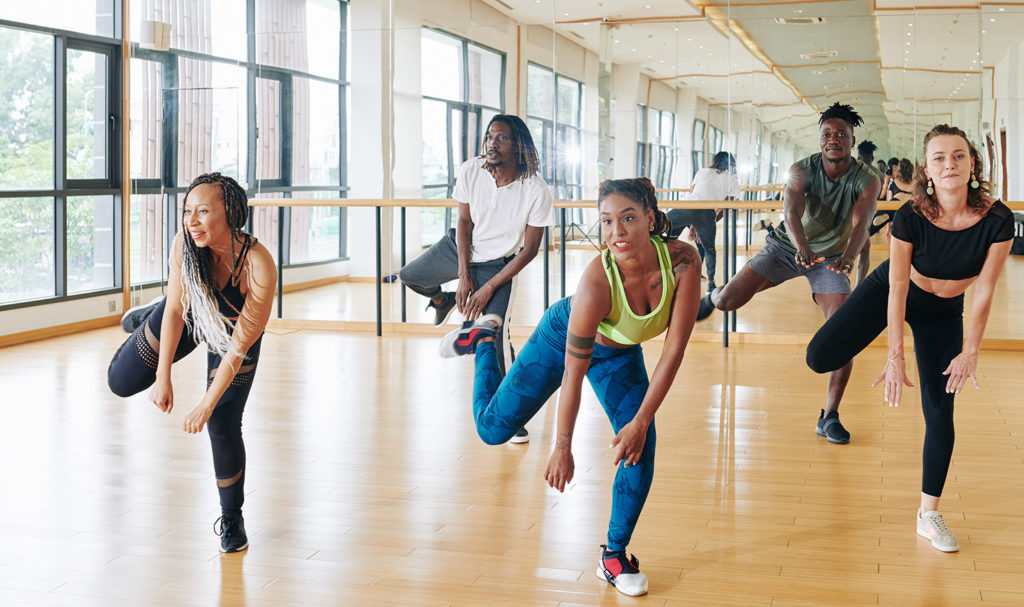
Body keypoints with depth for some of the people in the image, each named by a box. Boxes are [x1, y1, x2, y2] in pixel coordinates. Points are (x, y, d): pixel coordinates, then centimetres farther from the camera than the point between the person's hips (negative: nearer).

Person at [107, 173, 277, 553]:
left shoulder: (260, 268, -42)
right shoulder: (185, 244, -33)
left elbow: (239, 346, -32)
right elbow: (175, 308, -18)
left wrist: (206, 406, -27)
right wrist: (163, 376, -16)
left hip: (233, 330, -3)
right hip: (189, 316, 3)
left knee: (223, 427, -7)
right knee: (121, 382, 6)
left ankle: (232, 519, 17)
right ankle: (145, 323, 40)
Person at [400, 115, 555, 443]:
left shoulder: (536, 191, -28)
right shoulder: (470, 171, -20)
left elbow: (531, 248, -19)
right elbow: (464, 222, -7)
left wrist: (489, 288, -20)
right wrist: (463, 276, -12)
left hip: (499, 264, -4)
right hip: (460, 248, 5)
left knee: (495, 337, -18)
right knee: (409, 276, 18)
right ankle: (444, 300, 51)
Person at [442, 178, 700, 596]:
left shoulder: (682, 260, -33)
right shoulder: (597, 282, -40)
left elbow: (674, 350, -25)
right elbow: (573, 374, -29)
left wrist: (641, 422, -24)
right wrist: (562, 447, -20)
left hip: (619, 353, 3)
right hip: (563, 337, -3)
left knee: (640, 448, -9)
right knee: (492, 429, 5)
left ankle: (614, 556, 10)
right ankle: (485, 340, 32)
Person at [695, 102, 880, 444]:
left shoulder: (866, 181, -19)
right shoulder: (802, 170, -20)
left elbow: (861, 223, -35)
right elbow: (791, 210, -37)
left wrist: (848, 256, -57)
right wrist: (802, 247, -58)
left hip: (831, 258, 0)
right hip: (788, 246, 0)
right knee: (729, 301, -11)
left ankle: (829, 417, -7)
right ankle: (713, 297, 31)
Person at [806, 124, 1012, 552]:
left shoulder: (997, 219, -27)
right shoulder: (910, 218, -29)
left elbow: (983, 291, -18)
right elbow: (898, 288, -22)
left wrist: (970, 353, -15)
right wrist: (895, 356, -22)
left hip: (943, 313, 1)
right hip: (890, 292, -1)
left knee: (940, 413, 1)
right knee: (820, 358, -17)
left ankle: (929, 514, 14)